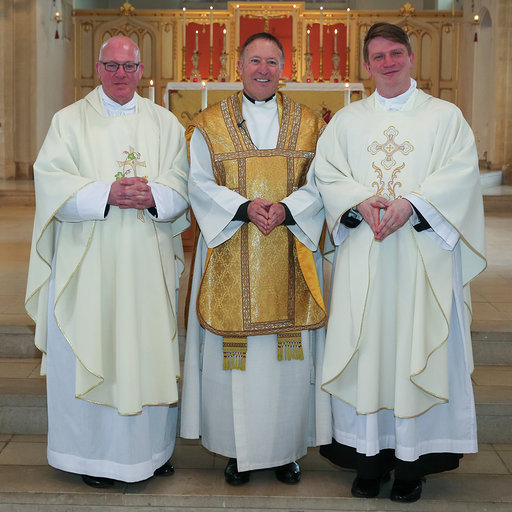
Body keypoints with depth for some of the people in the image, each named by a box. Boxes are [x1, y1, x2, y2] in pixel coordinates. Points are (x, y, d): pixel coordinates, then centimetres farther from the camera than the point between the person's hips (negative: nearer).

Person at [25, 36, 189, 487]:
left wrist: (151, 196, -17)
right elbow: (51, 181, -6)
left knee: (150, 351, 6)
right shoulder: (70, 121, 5)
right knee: (90, 352, 1)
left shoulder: (164, 123, 11)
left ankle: (153, 447, 21)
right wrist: (107, 194, -18)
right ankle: (95, 452, 16)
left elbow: (181, 185, 4)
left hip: (148, 262, 2)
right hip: (89, 261, -2)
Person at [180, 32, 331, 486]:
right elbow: (199, 184, -1)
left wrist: (286, 209, -16)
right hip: (231, 260, -1)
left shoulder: (308, 125, 9)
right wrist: (245, 207, -17)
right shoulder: (210, 125, 6)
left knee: (289, 351, 3)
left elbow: (319, 185, 3)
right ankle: (238, 449, 15)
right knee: (233, 353, 1)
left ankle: (287, 448, 17)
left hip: (289, 257, 1)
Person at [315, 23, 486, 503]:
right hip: (362, 259, 2)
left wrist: (409, 203, -19)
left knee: (416, 348, -1)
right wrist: (362, 202, -15)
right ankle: (368, 459, 12)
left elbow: (460, 173, -5)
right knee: (365, 349, 1)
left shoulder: (445, 116, 9)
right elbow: (327, 173, 4)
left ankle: (412, 463, 9)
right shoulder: (346, 120, 15)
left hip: (422, 255, -1)